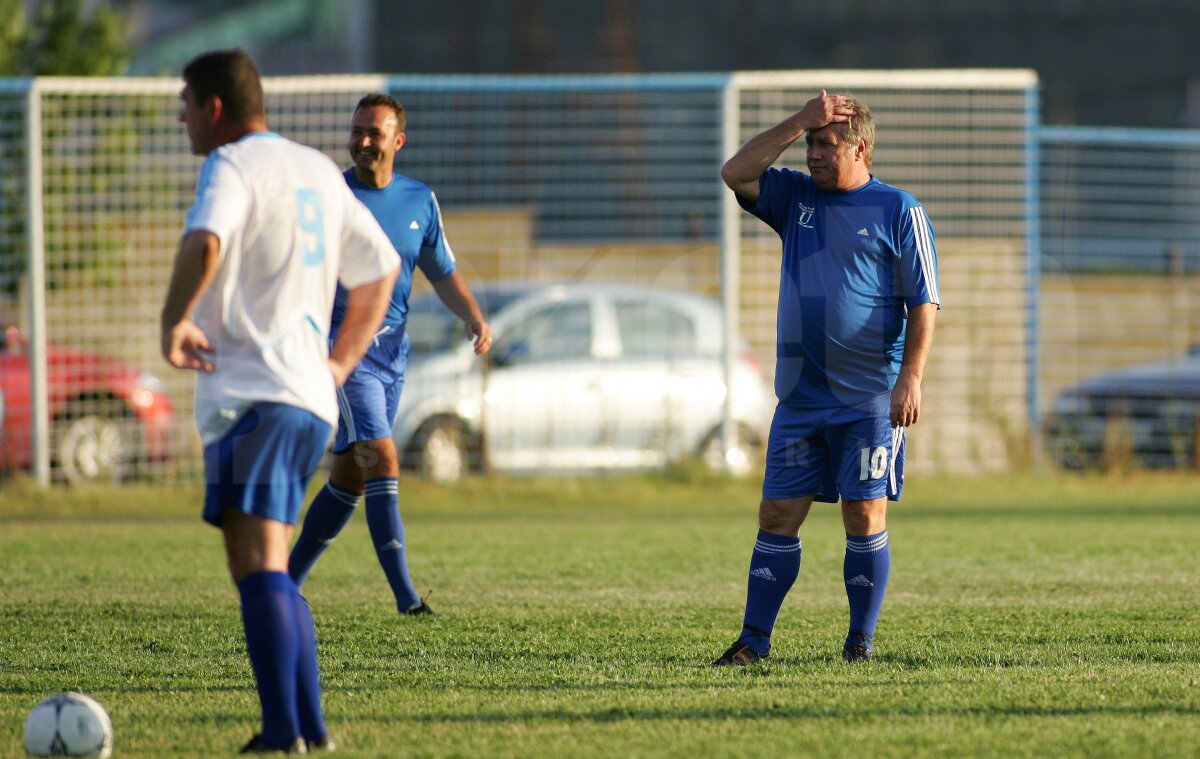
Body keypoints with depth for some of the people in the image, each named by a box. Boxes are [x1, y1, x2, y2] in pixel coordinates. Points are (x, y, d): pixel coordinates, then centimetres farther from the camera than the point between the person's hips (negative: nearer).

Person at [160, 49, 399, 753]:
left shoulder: (232, 166, -6)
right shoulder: (320, 172, 21)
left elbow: (204, 243, -27)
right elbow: (380, 268, 29)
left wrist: (174, 323, -14)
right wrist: (339, 364, 27)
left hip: (252, 392, -9)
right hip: (313, 400, 9)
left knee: (258, 563, -14)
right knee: (269, 569, 17)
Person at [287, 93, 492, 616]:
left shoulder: (420, 201, 9)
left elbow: (442, 273, 14)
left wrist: (473, 316, -3)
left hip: (392, 351, 6)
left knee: (350, 475, 11)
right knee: (382, 460, -18)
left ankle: (290, 579, 25)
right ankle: (405, 595, -21)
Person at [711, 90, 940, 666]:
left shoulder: (898, 210, -1)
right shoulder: (797, 198, 13)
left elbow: (924, 303, -3)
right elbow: (735, 174, -1)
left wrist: (910, 377, -13)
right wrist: (799, 122, -6)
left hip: (870, 400, -4)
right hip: (800, 397, 4)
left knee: (865, 516, -3)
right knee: (777, 516, 2)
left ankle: (860, 642, 6)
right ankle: (753, 641, 5)